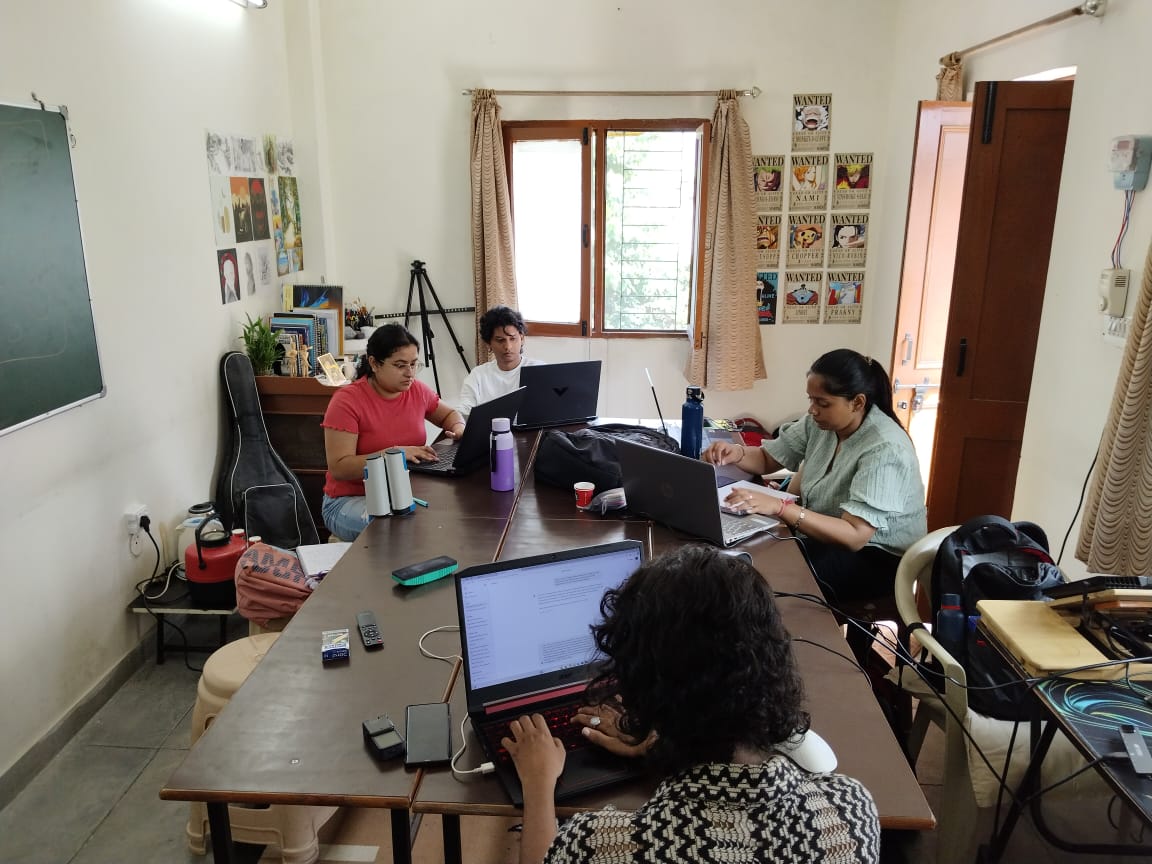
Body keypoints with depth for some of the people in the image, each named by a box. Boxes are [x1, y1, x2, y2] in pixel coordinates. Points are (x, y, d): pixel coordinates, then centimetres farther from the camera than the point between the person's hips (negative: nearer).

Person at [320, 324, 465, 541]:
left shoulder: (417, 390, 2)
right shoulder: (346, 401, -15)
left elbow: (449, 414, 23)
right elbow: (338, 468, -20)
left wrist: (459, 429, -1)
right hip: (351, 500, -6)